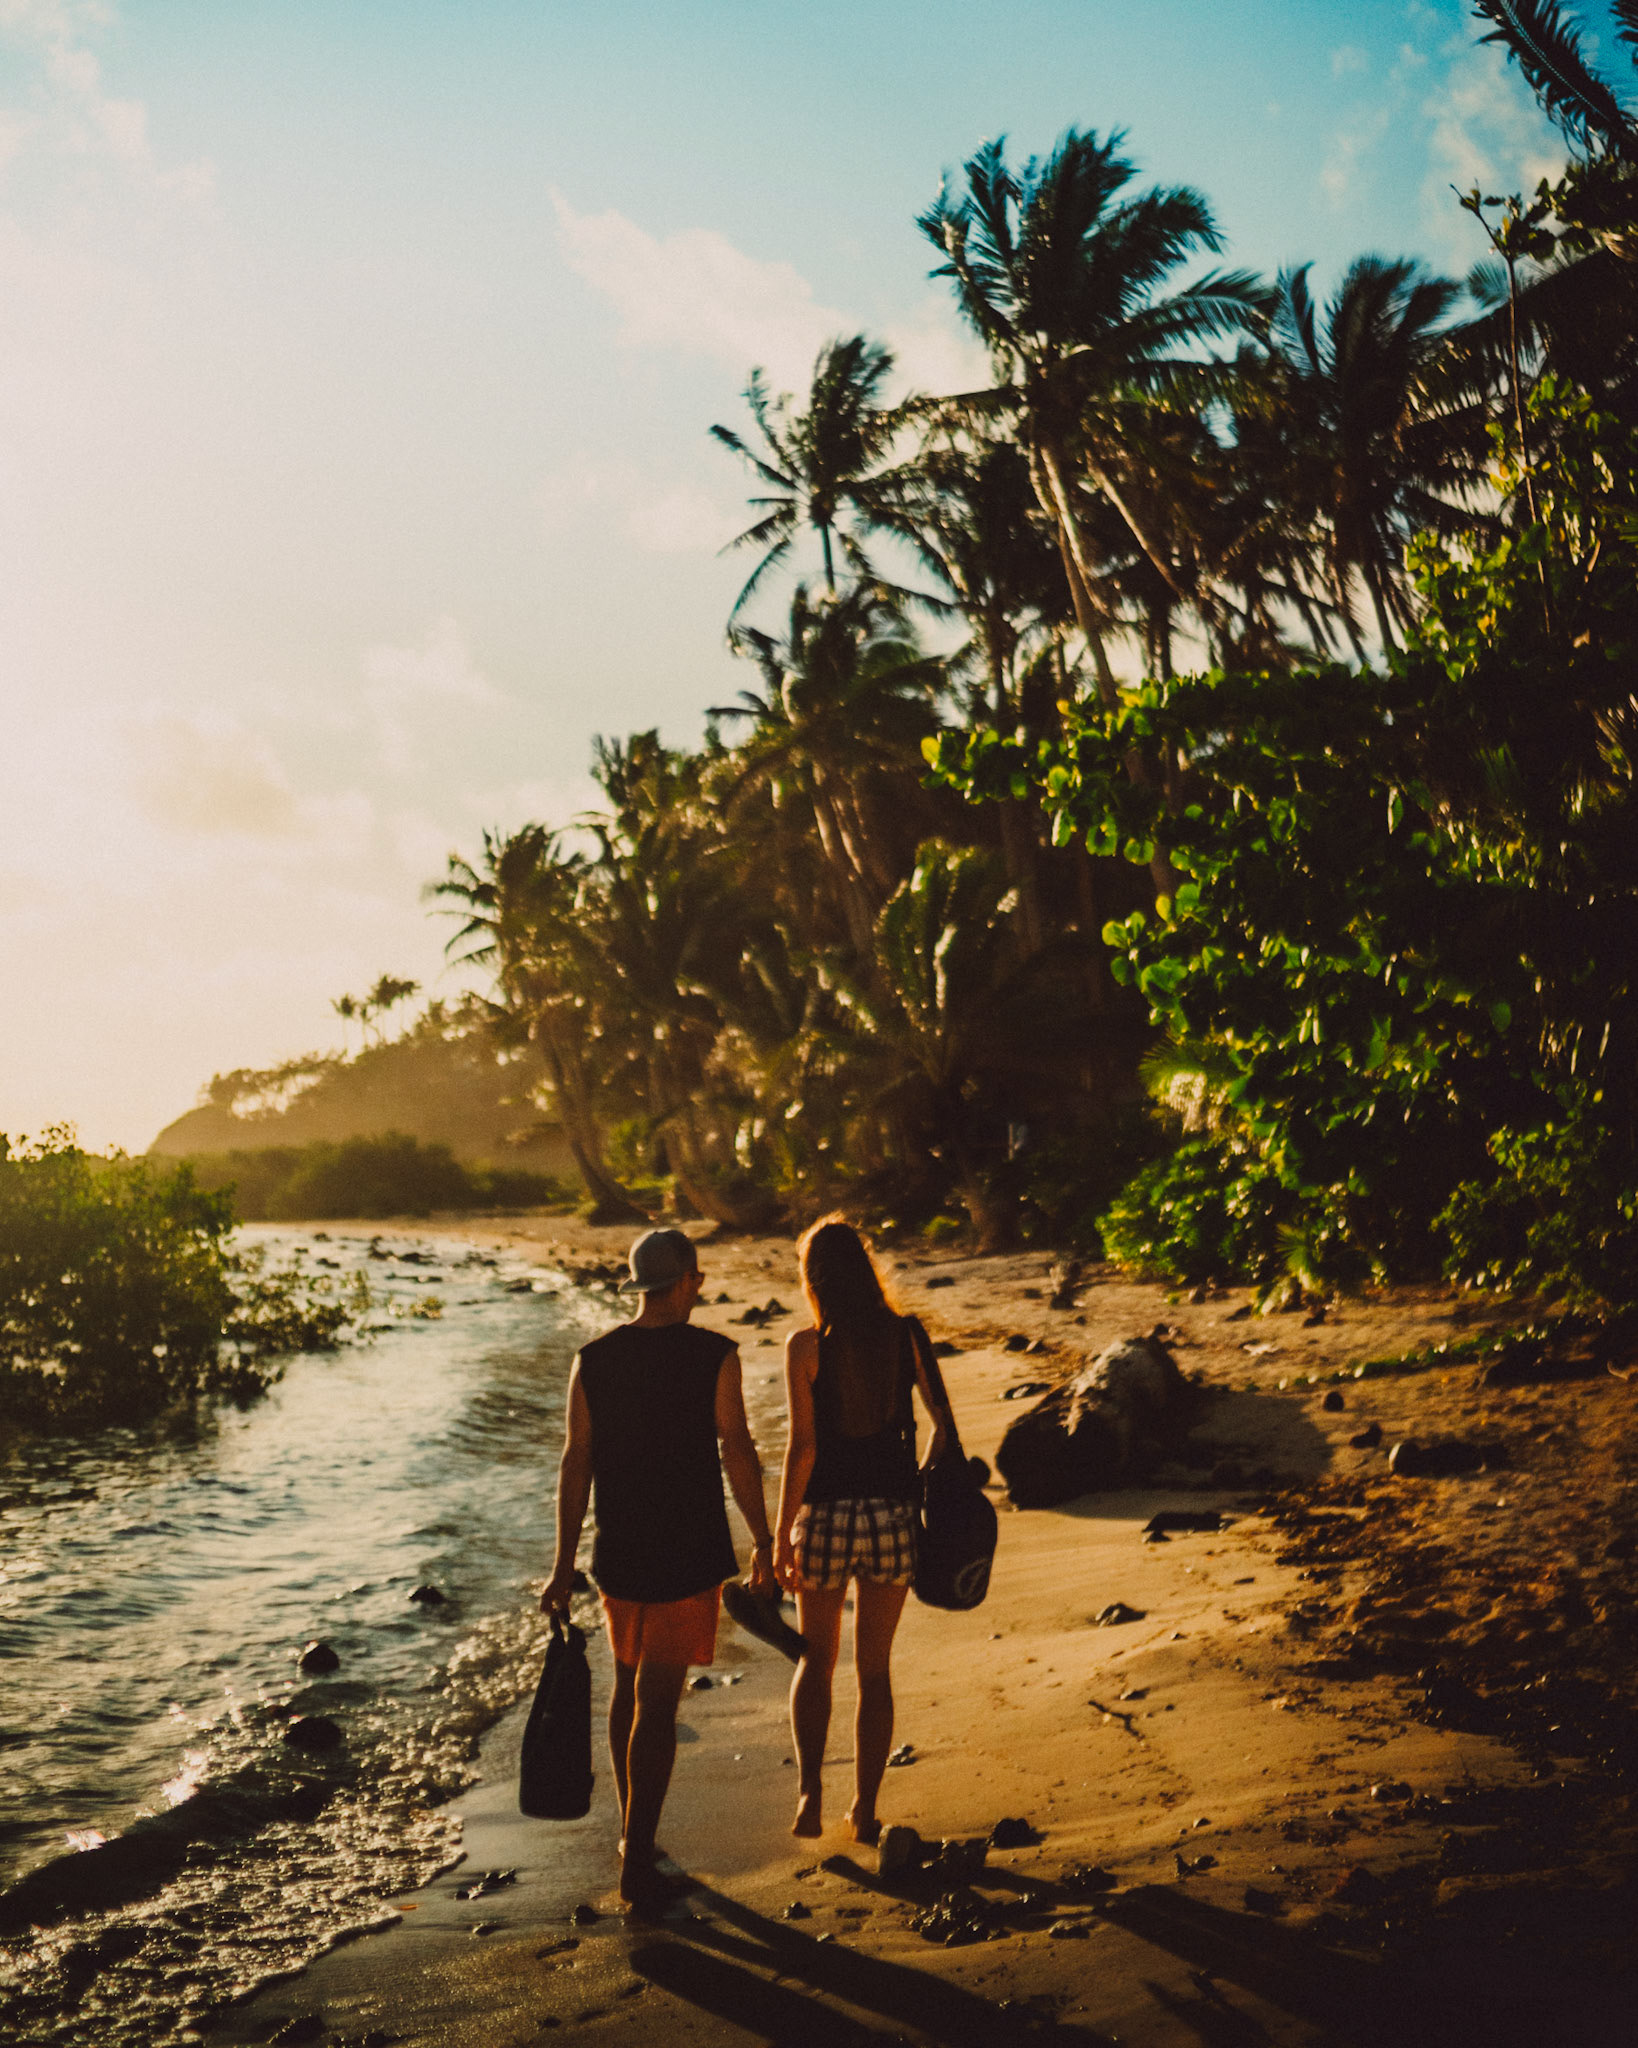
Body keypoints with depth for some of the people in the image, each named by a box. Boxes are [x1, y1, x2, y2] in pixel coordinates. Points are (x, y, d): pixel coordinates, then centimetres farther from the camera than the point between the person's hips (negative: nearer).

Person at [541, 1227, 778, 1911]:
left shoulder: (593, 1361, -1)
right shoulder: (713, 1356, -11)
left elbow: (575, 1463, 0)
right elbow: (738, 1454, -10)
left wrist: (563, 1565, 5)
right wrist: (763, 1544, 1)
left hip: (617, 1553, 4)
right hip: (689, 1555, -4)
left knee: (628, 1687, 21)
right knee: (658, 1702, 0)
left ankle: (632, 1835, 33)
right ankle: (638, 1864, 1)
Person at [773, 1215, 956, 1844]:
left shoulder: (806, 1347, -10)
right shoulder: (907, 1335, -2)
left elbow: (802, 1444, -12)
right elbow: (943, 1424, 1)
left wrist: (781, 1533, -7)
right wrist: (923, 1489, 15)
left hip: (826, 1517, -2)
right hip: (891, 1519, 2)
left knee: (815, 1661, 18)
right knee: (874, 1669, 14)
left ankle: (810, 1790, 4)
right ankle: (864, 1811, 18)